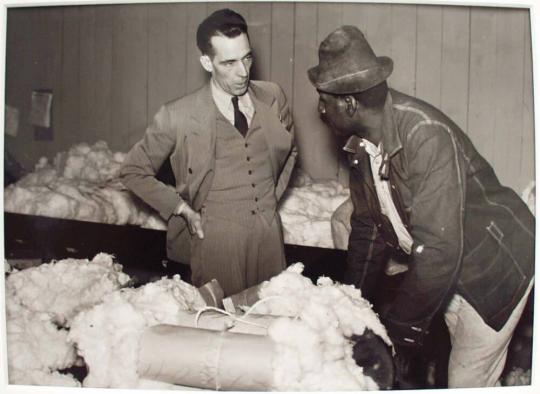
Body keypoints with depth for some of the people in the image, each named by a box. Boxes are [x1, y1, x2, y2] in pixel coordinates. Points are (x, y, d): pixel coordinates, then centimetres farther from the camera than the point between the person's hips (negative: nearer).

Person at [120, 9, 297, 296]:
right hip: (216, 237, -3)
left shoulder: (272, 97, -1)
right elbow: (133, 171, -1)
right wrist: (182, 209, -6)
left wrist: (273, 195, 8)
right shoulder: (178, 116, -12)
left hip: (269, 231, 4)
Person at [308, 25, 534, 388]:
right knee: (460, 372, 15)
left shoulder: (427, 135, -31)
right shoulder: (360, 142, -5)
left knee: (470, 381, 0)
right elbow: (368, 224, 6)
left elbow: (437, 249, -32)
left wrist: (403, 326, -23)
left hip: (495, 267, -7)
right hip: (447, 270, 7)